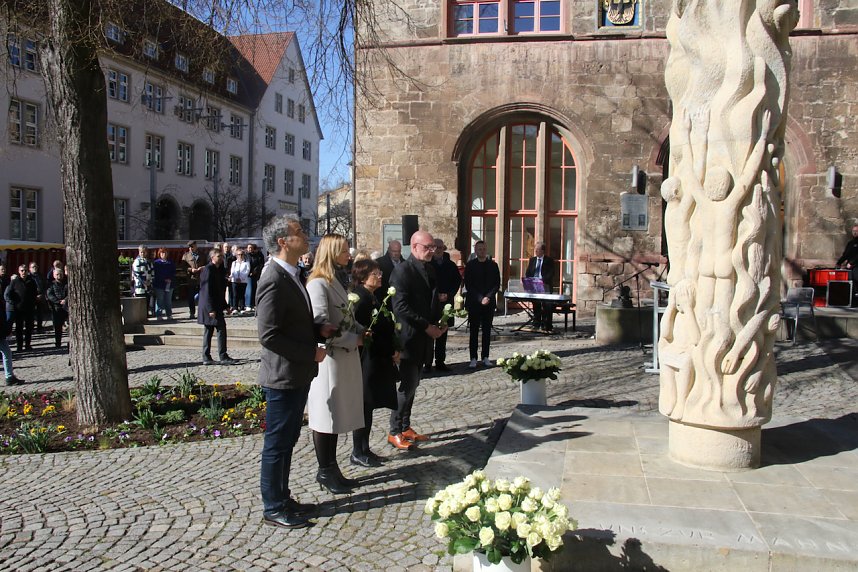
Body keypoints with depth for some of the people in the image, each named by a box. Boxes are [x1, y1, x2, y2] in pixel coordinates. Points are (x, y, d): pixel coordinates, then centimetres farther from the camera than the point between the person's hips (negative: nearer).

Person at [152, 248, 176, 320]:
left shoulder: (171, 263, 12)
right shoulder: (156, 263, 1)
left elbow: (174, 272, 10)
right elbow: (155, 274, -6)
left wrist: (170, 279, -8)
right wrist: (164, 279, -14)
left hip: (169, 284, 3)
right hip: (159, 284, -3)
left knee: (168, 300, 8)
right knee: (159, 300, -2)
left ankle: (169, 315, 14)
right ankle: (158, 315, 2)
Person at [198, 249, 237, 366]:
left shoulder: (218, 269, 16)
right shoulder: (208, 269, -14)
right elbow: (207, 290, -19)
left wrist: (225, 305, 20)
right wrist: (211, 309, -23)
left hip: (215, 305, 10)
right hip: (211, 305, -10)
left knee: (209, 330, 10)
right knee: (221, 329, -9)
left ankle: (206, 358, 15)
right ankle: (223, 357, -5)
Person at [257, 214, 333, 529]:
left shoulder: (291, 275, 11)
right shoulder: (274, 281, -21)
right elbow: (269, 335, -24)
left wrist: (319, 330, 4)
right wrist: (311, 353, -18)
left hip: (297, 375, 10)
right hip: (283, 376, -10)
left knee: (287, 441, 20)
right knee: (276, 444, 5)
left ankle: (282, 498, 34)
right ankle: (273, 509, 20)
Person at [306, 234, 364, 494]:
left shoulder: (337, 281, 14)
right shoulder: (318, 284, -15)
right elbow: (321, 327, -21)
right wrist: (353, 340, -14)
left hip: (345, 357, 9)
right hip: (329, 358, -9)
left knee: (336, 414, 15)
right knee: (325, 416, 4)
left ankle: (330, 469, 25)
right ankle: (326, 472, 16)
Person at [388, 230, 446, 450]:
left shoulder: (430, 270, 11)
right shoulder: (402, 270, -14)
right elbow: (400, 306, -20)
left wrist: (439, 323, 3)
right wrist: (427, 327, -19)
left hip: (423, 338, 8)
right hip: (408, 338, -7)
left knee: (412, 384, 14)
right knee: (408, 385, -4)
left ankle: (406, 427, 24)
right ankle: (395, 432, 8)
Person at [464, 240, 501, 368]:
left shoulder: (493, 265, 7)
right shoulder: (470, 265, 1)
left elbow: (497, 284, 5)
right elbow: (468, 285, -4)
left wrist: (488, 297, -9)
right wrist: (480, 299, -11)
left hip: (489, 302, 2)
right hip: (474, 302, -2)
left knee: (487, 330, 5)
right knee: (474, 331, 0)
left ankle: (485, 357, 12)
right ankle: (473, 358, 3)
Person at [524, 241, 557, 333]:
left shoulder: (549, 260, 0)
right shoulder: (532, 260, 13)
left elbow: (551, 273, -9)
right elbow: (528, 272, 13)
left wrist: (544, 280, -23)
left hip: (545, 287, -4)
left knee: (546, 307, -5)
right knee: (536, 306, 9)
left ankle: (545, 325, -1)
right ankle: (536, 324, 16)